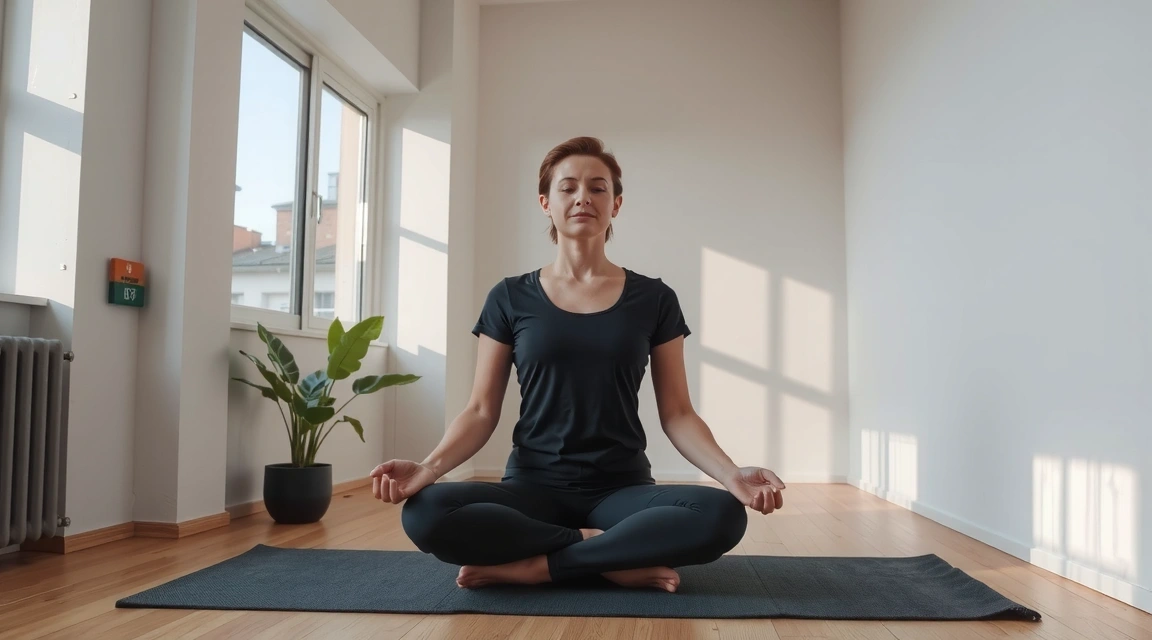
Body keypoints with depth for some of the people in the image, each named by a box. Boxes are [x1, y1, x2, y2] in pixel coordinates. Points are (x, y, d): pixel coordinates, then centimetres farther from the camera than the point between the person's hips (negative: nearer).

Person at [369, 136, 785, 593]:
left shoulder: (653, 299, 4)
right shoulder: (510, 299, 4)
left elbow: (676, 414, 3)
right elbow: (481, 411, 2)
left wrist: (731, 474, -16)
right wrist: (428, 467, -18)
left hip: (622, 489, 0)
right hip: (533, 487, 0)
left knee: (723, 515, -31)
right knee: (425, 513, -31)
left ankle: (535, 565, -20)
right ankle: (619, 560, -18)